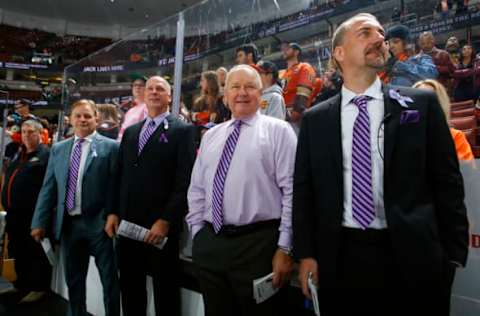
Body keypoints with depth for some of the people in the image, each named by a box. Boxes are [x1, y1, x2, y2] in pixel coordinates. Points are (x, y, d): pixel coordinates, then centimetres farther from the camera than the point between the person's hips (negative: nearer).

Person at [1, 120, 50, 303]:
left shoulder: (46, 154, -9)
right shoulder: (18, 154, 17)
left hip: (33, 213, -9)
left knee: (36, 252, 1)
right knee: (17, 251, 18)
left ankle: (39, 288, 13)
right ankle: (22, 285, 33)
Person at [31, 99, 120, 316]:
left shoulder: (110, 147, -4)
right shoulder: (58, 149, 11)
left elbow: (115, 187, -7)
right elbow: (48, 189, 10)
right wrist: (40, 222, 6)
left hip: (98, 224, -4)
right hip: (67, 224, 5)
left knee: (109, 279, 6)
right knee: (73, 280, 17)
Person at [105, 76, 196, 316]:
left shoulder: (182, 130, -4)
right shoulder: (130, 131, 15)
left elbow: (184, 181, -12)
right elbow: (119, 176, 15)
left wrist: (166, 221, -17)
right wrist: (113, 213, 5)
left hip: (160, 225, -5)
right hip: (128, 223, 5)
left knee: (165, 290, 8)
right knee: (130, 288, 15)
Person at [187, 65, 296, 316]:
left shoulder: (278, 130, -2)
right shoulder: (210, 136, 13)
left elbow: (291, 191, -8)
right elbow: (196, 190, 14)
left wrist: (284, 248, -11)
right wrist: (197, 233, 8)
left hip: (258, 243, -4)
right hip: (209, 243, 5)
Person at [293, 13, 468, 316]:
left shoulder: (421, 104, 1)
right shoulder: (315, 119, 4)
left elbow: (447, 182, 1)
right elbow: (303, 188, 4)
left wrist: (452, 253, -2)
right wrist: (306, 253, 0)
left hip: (411, 258, 0)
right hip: (339, 258, 1)